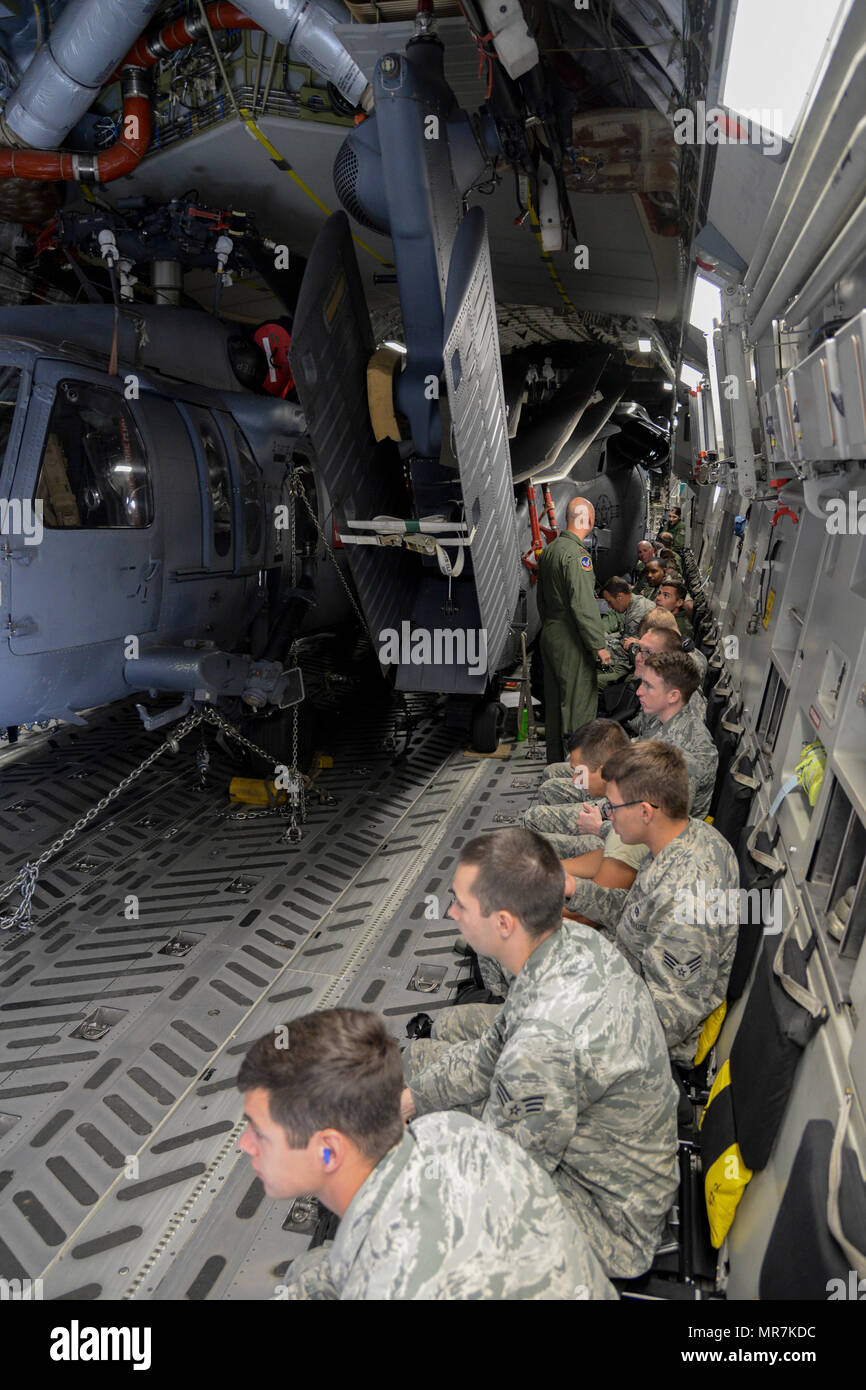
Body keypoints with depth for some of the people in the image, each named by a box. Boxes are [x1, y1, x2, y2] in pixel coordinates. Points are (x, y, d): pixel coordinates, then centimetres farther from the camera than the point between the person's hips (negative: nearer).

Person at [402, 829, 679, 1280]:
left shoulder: (546, 1045, -40)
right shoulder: (577, 939, -12)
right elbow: (492, 1056, 3)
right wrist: (405, 1099, 1)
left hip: (608, 1220, -8)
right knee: (419, 1056, 12)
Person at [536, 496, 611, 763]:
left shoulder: (548, 550, 10)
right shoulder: (576, 554, -19)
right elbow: (583, 605, -23)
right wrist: (600, 645, -19)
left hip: (549, 636, 9)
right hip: (571, 642, -9)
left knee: (554, 701, 16)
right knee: (579, 703, -3)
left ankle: (555, 761, 27)